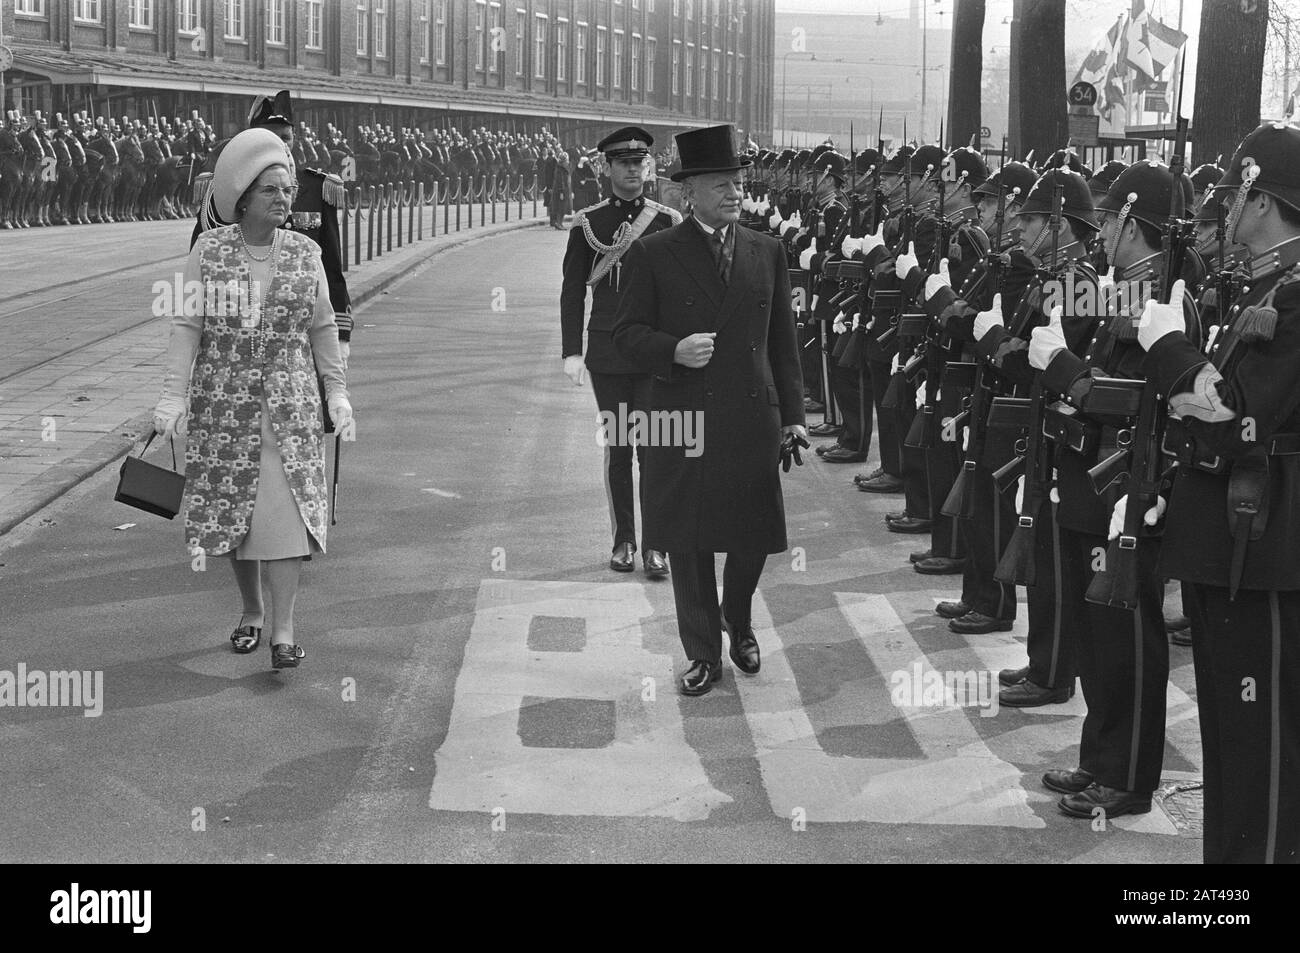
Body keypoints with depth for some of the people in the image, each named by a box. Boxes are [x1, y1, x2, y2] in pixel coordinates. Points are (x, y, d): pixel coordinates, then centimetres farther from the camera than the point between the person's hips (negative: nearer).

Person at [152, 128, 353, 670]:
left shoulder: (305, 253, 2)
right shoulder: (209, 250, -2)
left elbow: (322, 327, 9)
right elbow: (187, 326, -4)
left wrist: (337, 392, 8)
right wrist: (173, 396, -10)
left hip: (290, 405, 0)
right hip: (224, 404, 0)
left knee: (287, 509, -8)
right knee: (232, 508, 8)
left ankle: (282, 631, -8)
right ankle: (251, 613, 27)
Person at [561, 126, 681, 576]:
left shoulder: (668, 222, 2)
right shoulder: (587, 224, 3)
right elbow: (573, 291, 4)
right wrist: (571, 352, -3)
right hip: (608, 355, 1)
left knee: (652, 447, -4)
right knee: (617, 448, 6)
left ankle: (654, 546, 1)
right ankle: (623, 541, 15)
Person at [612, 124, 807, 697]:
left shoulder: (767, 253, 9)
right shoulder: (654, 254, -1)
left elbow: (783, 341, 12)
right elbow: (627, 333, 1)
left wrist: (793, 413, 7)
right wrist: (673, 350, -19)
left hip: (753, 419, 2)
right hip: (683, 418, -2)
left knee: (754, 537, 6)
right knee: (688, 543, 5)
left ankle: (738, 622, 36)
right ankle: (703, 655, 20)